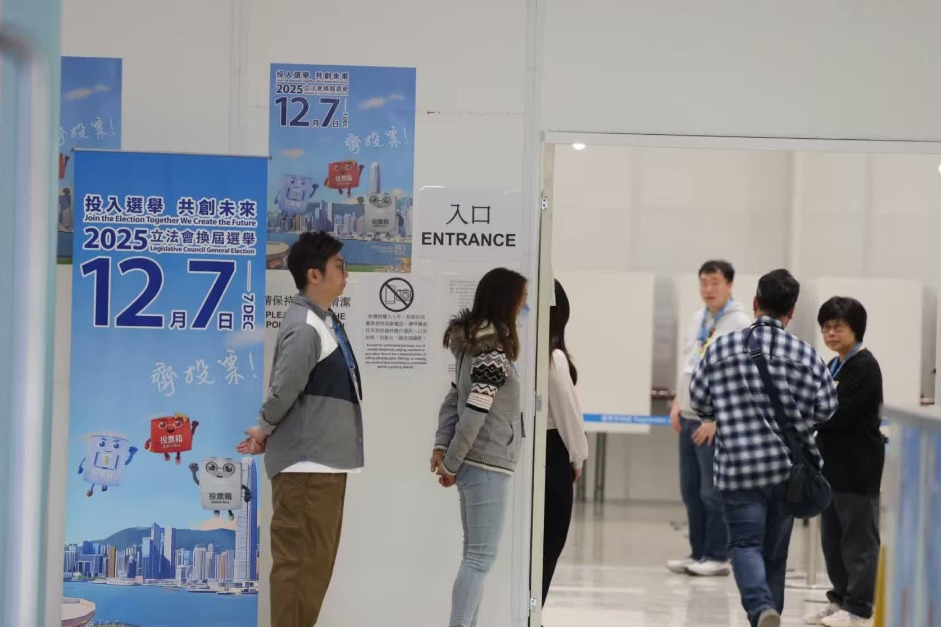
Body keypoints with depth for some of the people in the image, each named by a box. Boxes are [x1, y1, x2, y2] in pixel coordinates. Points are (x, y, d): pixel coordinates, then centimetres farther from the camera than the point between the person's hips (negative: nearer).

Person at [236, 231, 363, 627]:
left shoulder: (325, 322, 12)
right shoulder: (305, 328, -20)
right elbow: (284, 391, -22)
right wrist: (264, 432, -4)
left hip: (325, 461, 10)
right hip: (307, 464, -10)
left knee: (317, 559, 16)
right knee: (299, 560, -3)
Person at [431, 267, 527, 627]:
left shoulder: (474, 345, 10)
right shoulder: (494, 354, -18)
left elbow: (453, 400, 12)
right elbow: (472, 415, -21)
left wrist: (441, 447, 3)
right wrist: (451, 464, -13)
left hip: (474, 464, 9)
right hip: (487, 467, -9)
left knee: (475, 555, 14)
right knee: (481, 557, -5)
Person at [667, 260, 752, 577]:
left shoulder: (740, 324, -10)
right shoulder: (698, 318, 14)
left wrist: (716, 419, -17)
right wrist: (678, 403, 11)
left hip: (718, 422, -7)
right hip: (689, 419, 7)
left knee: (713, 493, -4)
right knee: (691, 490, 10)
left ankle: (717, 557, 5)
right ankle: (698, 553, 18)